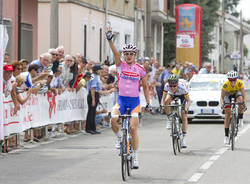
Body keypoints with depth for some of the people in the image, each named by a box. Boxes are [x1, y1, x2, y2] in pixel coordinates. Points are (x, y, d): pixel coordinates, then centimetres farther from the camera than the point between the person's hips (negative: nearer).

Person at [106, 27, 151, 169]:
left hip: (134, 101, 0)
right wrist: (110, 40, -35)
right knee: (113, 119, -27)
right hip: (121, 99, 1)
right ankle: (119, 137, 5)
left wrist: (148, 103, 8)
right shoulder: (121, 65, -1)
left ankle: (135, 156, 3)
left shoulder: (140, 70, -1)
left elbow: (145, 86, 9)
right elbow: (116, 53, -18)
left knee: (133, 128, -8)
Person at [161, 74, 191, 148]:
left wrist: (186, 108, -52)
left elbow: (188, 101, -34)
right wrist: (162, 106, -46)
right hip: (172, 95, 3)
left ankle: (184, 137, -2)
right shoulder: (167, 86, -33)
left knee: (184, 117, -11)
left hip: (182, 96, -3)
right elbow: (163, 98, -26)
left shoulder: (182, 87, -39)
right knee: (166, 102, -32)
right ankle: (170, 119, -11)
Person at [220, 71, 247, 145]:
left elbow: (244, 96, -33)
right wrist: (222, 103, -45)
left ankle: (240, 119, -13)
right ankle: (226, 136, -4)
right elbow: (222, 97, -26)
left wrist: (245, 103, -50)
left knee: (240, 100, -36)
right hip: (228, 94, 0)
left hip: (237, 92, 0)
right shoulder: (225, 85, -34)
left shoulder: (240, 83, -33)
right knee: (227, 114, -10)